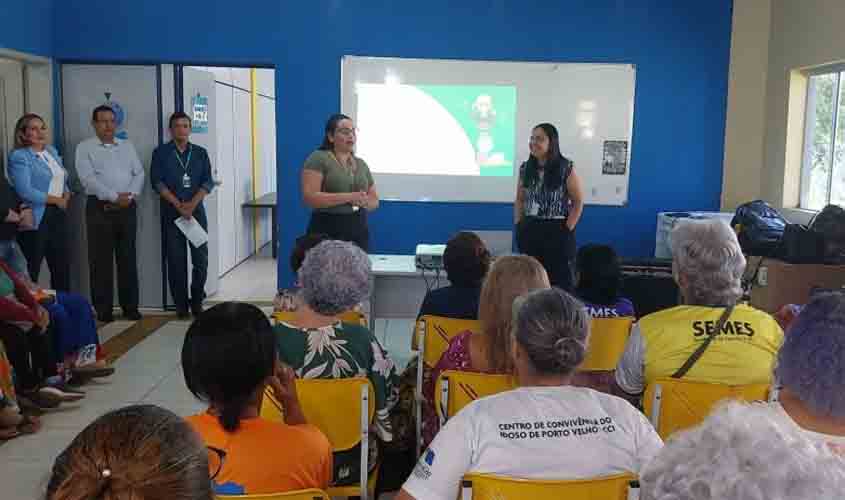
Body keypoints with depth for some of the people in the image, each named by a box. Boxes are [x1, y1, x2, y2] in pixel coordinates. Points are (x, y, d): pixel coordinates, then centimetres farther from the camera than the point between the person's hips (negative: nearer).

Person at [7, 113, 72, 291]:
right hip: (36, 219, -7)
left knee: (62, 268, 12)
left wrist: (66, 195, -1)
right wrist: (56, 200, -11)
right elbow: (25, 191, -19)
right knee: (30, 271, -1)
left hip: (59, 216, 7)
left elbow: (62, 180, 21)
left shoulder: (52, 151, 14)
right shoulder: (19, 157, -9)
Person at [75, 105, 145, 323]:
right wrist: (114, 197, -18)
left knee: (128, 259, 7)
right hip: (100, 208, -3)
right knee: (101, 260, 1)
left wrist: (131, 194, -11)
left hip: (127, 208, 3)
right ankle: (103, 309, 8)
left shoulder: (127, 145, 14)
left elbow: (139, 173, 7)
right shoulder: (85, 147, 1)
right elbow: (88, 178, -11)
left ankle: (130, 306, 14)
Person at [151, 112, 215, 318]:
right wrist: (178, 205, -13)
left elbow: (208, 181, 3)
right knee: (176, 260, 1)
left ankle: (197, 301, 13)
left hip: (197, 211, 1)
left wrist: (192, 204, -12)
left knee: (201, 258, -1)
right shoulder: (161, 153, 5)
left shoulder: (200, 152, 10)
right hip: (171, 212, -1)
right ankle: (181, 304, 9)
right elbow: (157, 181, -4)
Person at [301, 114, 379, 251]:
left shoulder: (361, 164, 15)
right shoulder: (318, 159, -3)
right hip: (327, 232, -5)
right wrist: (348, 197, -18)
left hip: (359, 231, 5)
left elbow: (375, 200, 20)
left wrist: (364, 201, -4)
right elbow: (310, 197, -14)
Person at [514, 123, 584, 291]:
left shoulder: (566, 168, -8)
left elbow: (578, 202, -4)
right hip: (529, 232, 4)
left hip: (556, 232, -4)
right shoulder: (525, 168, 6)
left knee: (559, 281, 1)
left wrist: (567, 230, -9)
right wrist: (518, 225, 5)